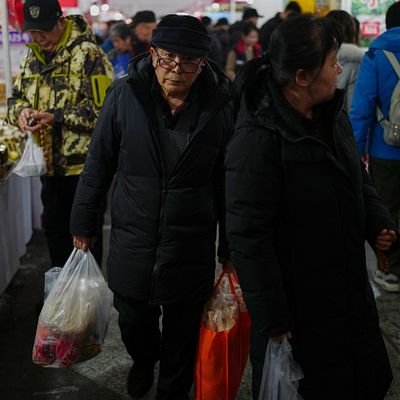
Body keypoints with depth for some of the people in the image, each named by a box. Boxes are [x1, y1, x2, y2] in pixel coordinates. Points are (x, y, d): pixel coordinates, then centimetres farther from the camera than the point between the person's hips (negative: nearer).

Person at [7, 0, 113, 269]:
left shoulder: (88, 55, -13)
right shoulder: (33, 57, 10)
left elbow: (104, 110, -19)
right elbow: (16, 98, 16)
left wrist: (56, 117, -23)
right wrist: (21, 111, -8)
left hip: (83, 165, -7)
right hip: (50, 164, 7)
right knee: (54, 230, 19)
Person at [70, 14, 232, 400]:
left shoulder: (218, 107, -9)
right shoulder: (124, 96, -9)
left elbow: (226, 183, -2)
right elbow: (98, 164, 0)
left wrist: (230, 249, 3)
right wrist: (83, 223, 4)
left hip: (191, 248, -1)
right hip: (131, 241, 1)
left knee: (182, 336, 12)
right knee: (133, 321, 20)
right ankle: (144, 360, 54)